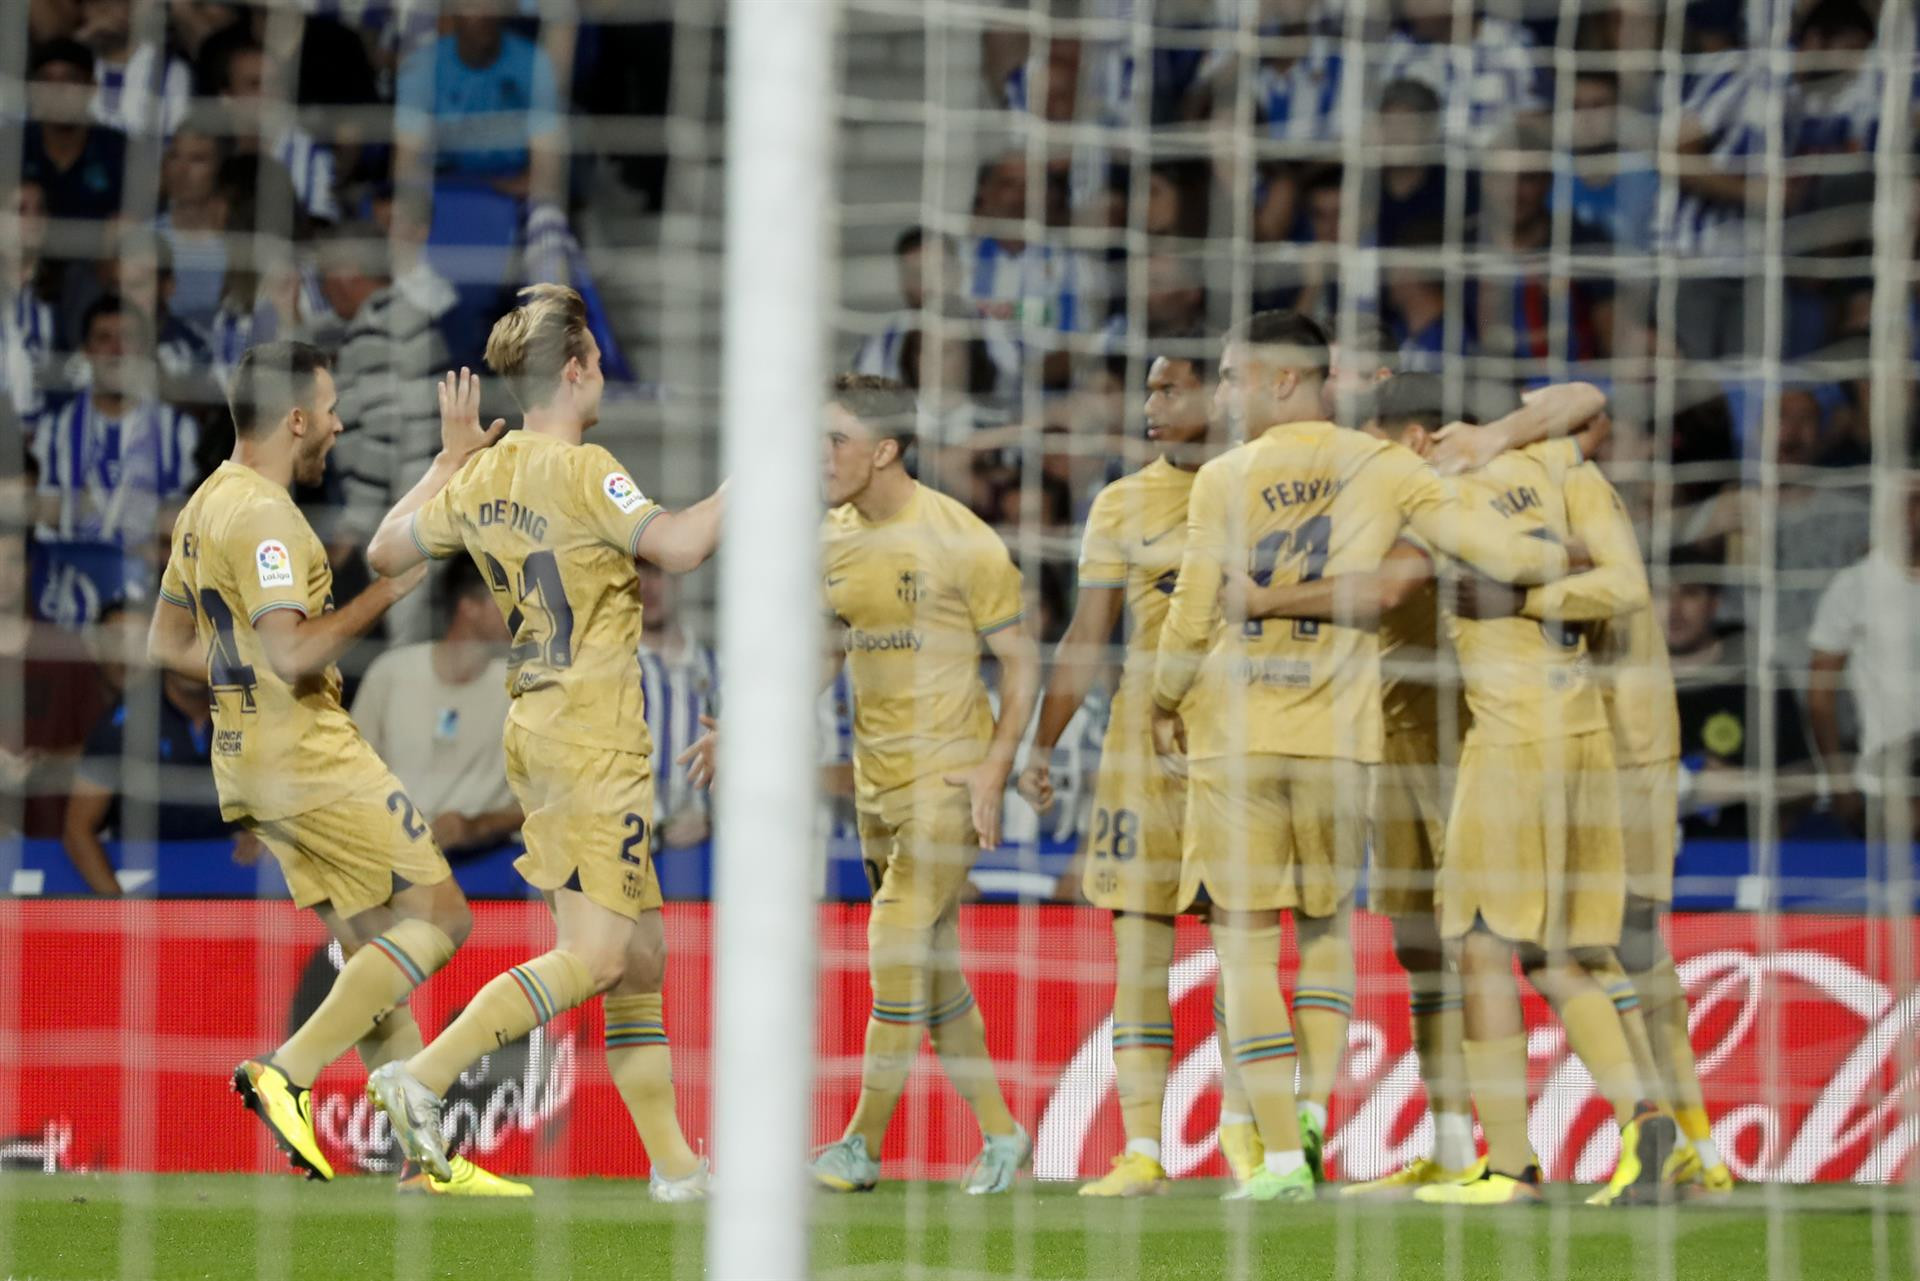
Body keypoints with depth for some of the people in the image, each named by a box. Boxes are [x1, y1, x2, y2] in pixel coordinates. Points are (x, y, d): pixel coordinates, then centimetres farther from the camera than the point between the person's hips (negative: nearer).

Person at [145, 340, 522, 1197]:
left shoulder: (204, 507, 14)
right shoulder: (263, 516, -17)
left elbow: (166, 644, 21)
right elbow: (292, 653, -26)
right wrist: (383, 595, -17)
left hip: (248, 762, 10)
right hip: (311, 759, -10)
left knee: (375, 952, 10)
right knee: (439, 917, -5)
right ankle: (289, 1071, -13)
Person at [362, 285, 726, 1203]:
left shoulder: (481, 481, 9)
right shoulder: (582, 471, -14)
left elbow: (386, 550, 18)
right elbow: (678, 545, -25)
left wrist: (451, 456, 25)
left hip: (535, 729, 9)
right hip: (594, 737, -9)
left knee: (643, 955, 11)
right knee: (594, 954, -11)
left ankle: (673, 1163, 11)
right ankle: (425, 1075, -17)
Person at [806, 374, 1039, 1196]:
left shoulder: (962, 542, -12)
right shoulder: (832, 540, 6)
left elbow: (1021, 662, -7)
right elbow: (825, 655, 17)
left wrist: (992, 773, -14)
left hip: (949, 773, -7)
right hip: (876, 780, 7)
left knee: (898, 948, -14)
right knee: (933, 970, 11)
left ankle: (864, 1144, -9)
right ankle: (1000, 1134, 22)